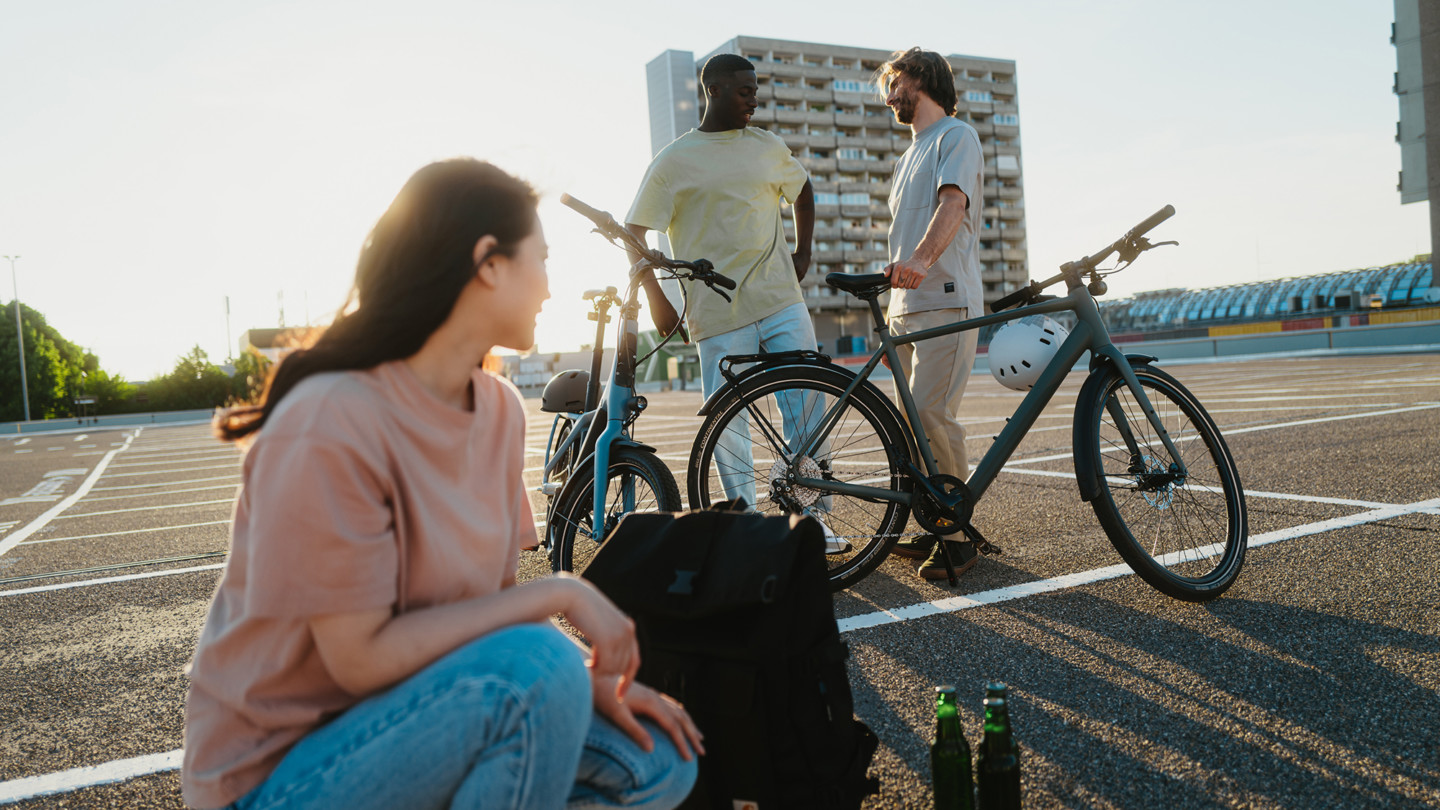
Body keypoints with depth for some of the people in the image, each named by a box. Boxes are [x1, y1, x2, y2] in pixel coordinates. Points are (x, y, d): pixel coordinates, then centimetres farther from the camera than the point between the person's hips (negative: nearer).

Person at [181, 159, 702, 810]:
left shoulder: (500, 408, -1)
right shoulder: (334, 425, -25)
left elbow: (490, 600, 3)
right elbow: (363, 657, -24)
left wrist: (586, 680, -12)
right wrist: (558, 593, -22)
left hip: (410, 712, 7)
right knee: (537, 666, -31)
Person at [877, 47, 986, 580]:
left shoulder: (956, 136, 2)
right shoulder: (909, 156, 29)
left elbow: (953, 202, -18)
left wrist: (920, 259, -36)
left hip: (945, 301, -9)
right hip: (906, 305, 9)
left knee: (931, 413, -19)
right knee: (917, 417, 6)